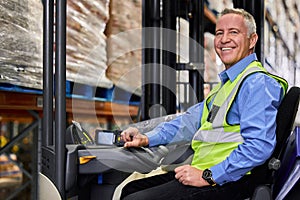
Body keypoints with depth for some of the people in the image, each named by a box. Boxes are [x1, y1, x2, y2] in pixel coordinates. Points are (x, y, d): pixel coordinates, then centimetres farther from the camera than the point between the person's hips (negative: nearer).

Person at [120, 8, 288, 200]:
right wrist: (146, 138, 13)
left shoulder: (257, 83, -13)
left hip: (227, 182, -10)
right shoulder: (227, 82, 21)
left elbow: (259, 146, -24)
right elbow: (192, 119, 25)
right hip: (202, 172, 10)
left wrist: (207, 177, -23)